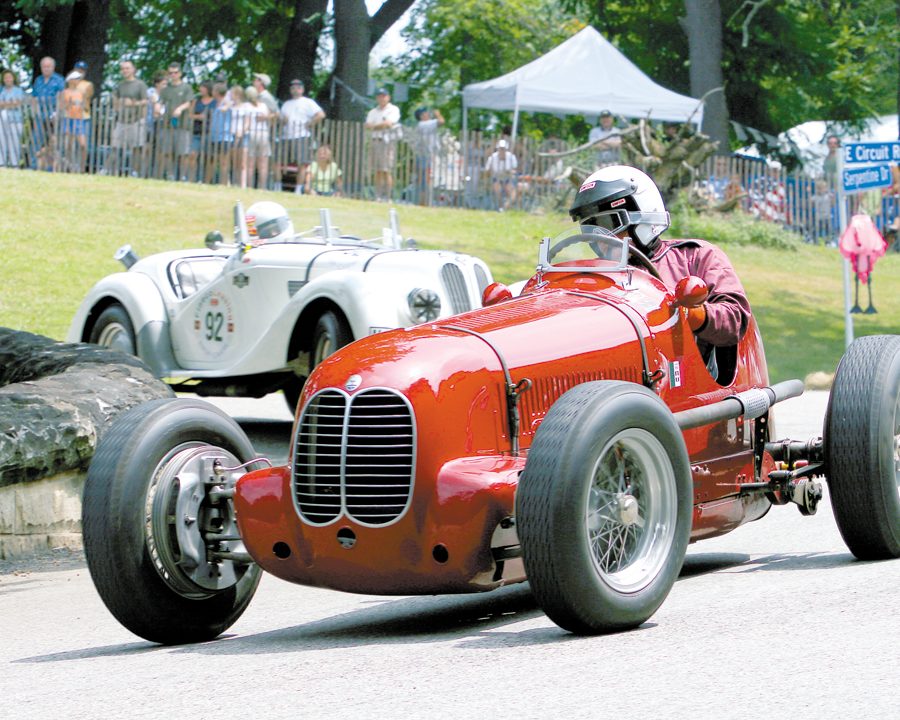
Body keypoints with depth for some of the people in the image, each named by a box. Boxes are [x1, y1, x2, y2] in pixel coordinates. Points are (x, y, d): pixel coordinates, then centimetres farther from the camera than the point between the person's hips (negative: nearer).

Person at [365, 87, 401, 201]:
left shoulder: (393, 109, 3)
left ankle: (388, 197, -13)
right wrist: (382, 125, -9)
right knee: (377, 171, 3)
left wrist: (375, 126, 0)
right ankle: (378, 196, 5)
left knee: (386, 170, -12)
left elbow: (388, 123, -11)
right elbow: (368, 126, 6)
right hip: (375, 140, 6)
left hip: (388, 141, -6)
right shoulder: (373, 111, 20)